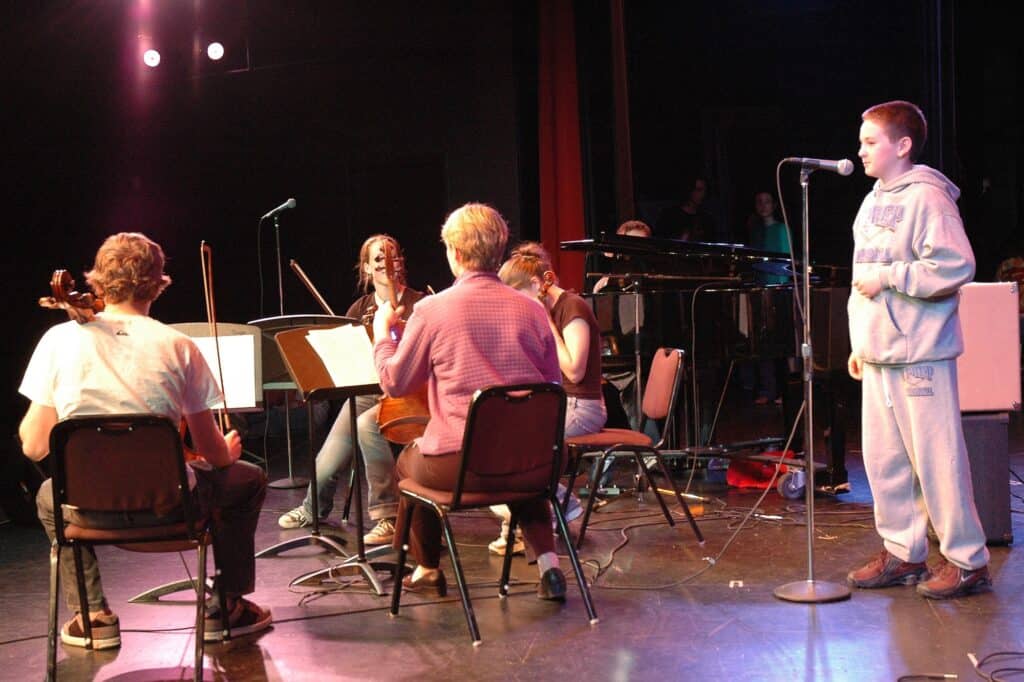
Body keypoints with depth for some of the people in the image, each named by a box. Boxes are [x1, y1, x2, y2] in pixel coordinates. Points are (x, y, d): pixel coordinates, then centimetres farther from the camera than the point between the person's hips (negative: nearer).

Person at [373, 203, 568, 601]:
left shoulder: (432, 310, -8)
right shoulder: (532, 310, 0)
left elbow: (394, 383, 3)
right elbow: (553, 387, 11)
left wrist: (382, 331, 19)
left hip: (460, 466, -3)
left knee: (407, 461, 31)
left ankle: (427, 570, 40)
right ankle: (548, 563, 22)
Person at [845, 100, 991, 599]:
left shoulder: (926, 197, -11)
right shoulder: (874, 201, 17)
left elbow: (956, 265, -22)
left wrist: (887, 277, -16)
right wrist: (861, 342, 18)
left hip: (920, 353, -9)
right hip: (879, 354, 9)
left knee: (936, 459, -4)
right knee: (883, 459, 12)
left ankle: (967, 561, 8)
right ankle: (902, 554, 22)